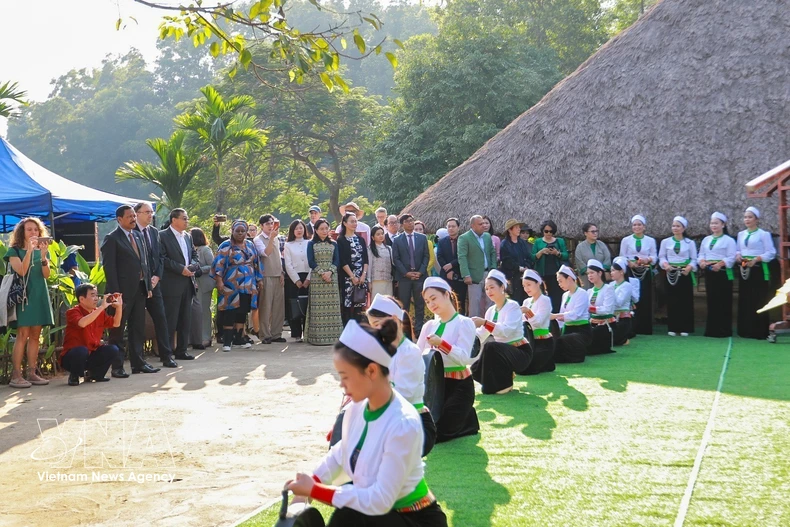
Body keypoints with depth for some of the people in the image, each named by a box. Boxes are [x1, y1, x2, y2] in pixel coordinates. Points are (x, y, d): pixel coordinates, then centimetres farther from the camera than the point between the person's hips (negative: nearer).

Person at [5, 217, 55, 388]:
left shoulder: (42, 251, 14)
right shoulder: (14, 251, 1)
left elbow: (46, 275, 0)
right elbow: (22, 271, -15)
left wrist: (43, 255, -14)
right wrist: (29, 250, -21)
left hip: (40, 296, 5)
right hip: (23, 295, -5)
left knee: (35, 335, 3)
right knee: (23, 334, -11)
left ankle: (32, 373, 5)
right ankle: (16, 375, -11)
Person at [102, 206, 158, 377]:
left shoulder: (138, 236, 14)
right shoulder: (112, 239, -7)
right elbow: (109, 267, -12)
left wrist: (148, 286, 11)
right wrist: (115, 293, -17)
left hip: (140, 290, 7)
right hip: (123, 292, -7)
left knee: (138, 329, 11)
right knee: (118, 331, 0)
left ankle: (138, 363, 19)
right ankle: (117, 367, 4)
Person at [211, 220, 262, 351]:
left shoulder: (250, 245, 14)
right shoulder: (226, 246, -2)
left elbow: (256, 264, 19)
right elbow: (219, 264, -9)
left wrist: (259, 279, 16)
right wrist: (219, 280, -18)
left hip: (248, 286, 5)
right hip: (231, 286, -5)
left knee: (243, 313, 8)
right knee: (229, 312, -7)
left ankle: (238, 339, 16)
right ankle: (227, 341, -4)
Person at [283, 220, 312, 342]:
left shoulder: (309, 244, 10)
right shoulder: (288, 245, 7)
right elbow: (288, 265, 1)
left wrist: (308, 279, -6)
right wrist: (297, 280, -6)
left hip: (307, 278, 1)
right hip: (293, 279, -1)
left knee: (307, 306, -3)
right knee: (295, 308, -4)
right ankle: (297, 334, 2)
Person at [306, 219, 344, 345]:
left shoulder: (333, 244, 13)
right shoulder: (311, 244, 7)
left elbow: (337, 261, 5)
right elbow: (311, 262, -1)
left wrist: (329, 272, -12)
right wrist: (322, 273, -12)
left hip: (332, 278, 2)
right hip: (317, 279, -2)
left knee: (332, 308, -1)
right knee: (318, 308, -6)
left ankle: (332, 335, 1)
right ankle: (317, 337, -6)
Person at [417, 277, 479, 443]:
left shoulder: (464, 323, -7)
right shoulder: (429, 325, 10)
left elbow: (464, 358, -19)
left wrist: (442, 344, -32)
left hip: (458, 385, -6)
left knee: (437, 434, -15)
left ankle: (469, 420, 15)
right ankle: (459, 416, 23)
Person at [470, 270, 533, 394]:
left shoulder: (512, 306, -14)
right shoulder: (491, 310, 8)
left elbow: (506, 331, -31)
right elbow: (481, 336, 4)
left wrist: (484, 322, -39)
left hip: (520, 353, -7)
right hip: (503, 352, 7)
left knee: (490, 346, -32)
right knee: (476, 369, -13)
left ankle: (504, 383, -14)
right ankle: (505, 375, 10)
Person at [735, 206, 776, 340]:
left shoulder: (763, 234, -5)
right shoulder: (741, 234, 14)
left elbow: (771, 253, -8)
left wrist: (756, 259, -19)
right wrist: (738, 256, -3)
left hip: (758, 270, -6)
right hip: (744, 270, 6)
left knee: (759, 301, -5)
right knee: (744, 300, 6)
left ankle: (760, 332, -1)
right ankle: (746, 330, 13)